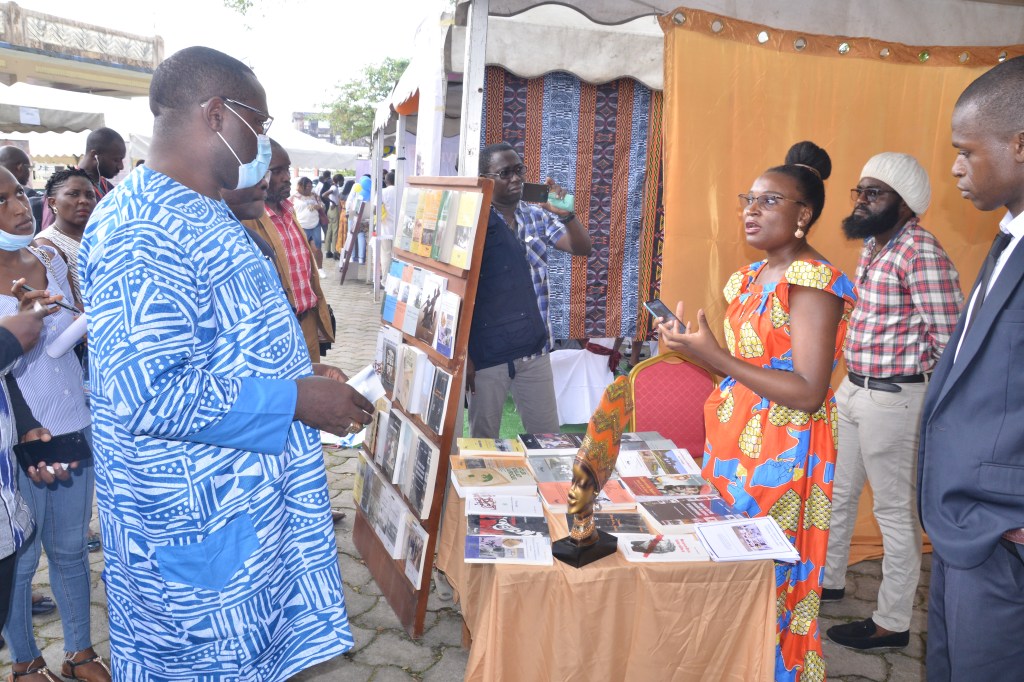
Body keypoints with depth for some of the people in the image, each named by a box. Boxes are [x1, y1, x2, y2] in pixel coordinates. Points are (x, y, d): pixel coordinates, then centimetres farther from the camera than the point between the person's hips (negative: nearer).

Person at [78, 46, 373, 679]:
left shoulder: (202, 212, 12)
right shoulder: (138, 229, -23)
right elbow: (144, 393, -30)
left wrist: (303, 372, 9)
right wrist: (294, 399, -23)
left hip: (251, 497, 10)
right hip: (198, 525, -9)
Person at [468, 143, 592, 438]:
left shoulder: (537, 216, 5)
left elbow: (582, 248, 2)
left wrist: (566, 213, -18)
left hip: (535, 349, 5)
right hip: (486, 354, -4)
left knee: (548, 437, 13)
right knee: (484, 440, 10)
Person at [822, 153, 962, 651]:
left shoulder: (921, 251, -19)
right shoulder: (871, 246, 9)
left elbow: (949, 337, -22)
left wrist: (910, 371, -8)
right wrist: (855, 378, 16)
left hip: (893, 399, -9)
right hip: (852, 389, 9)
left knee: (895, 512, 4)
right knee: (837, 493, 21)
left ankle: (892, 624, 19)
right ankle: (828, 580, 41)